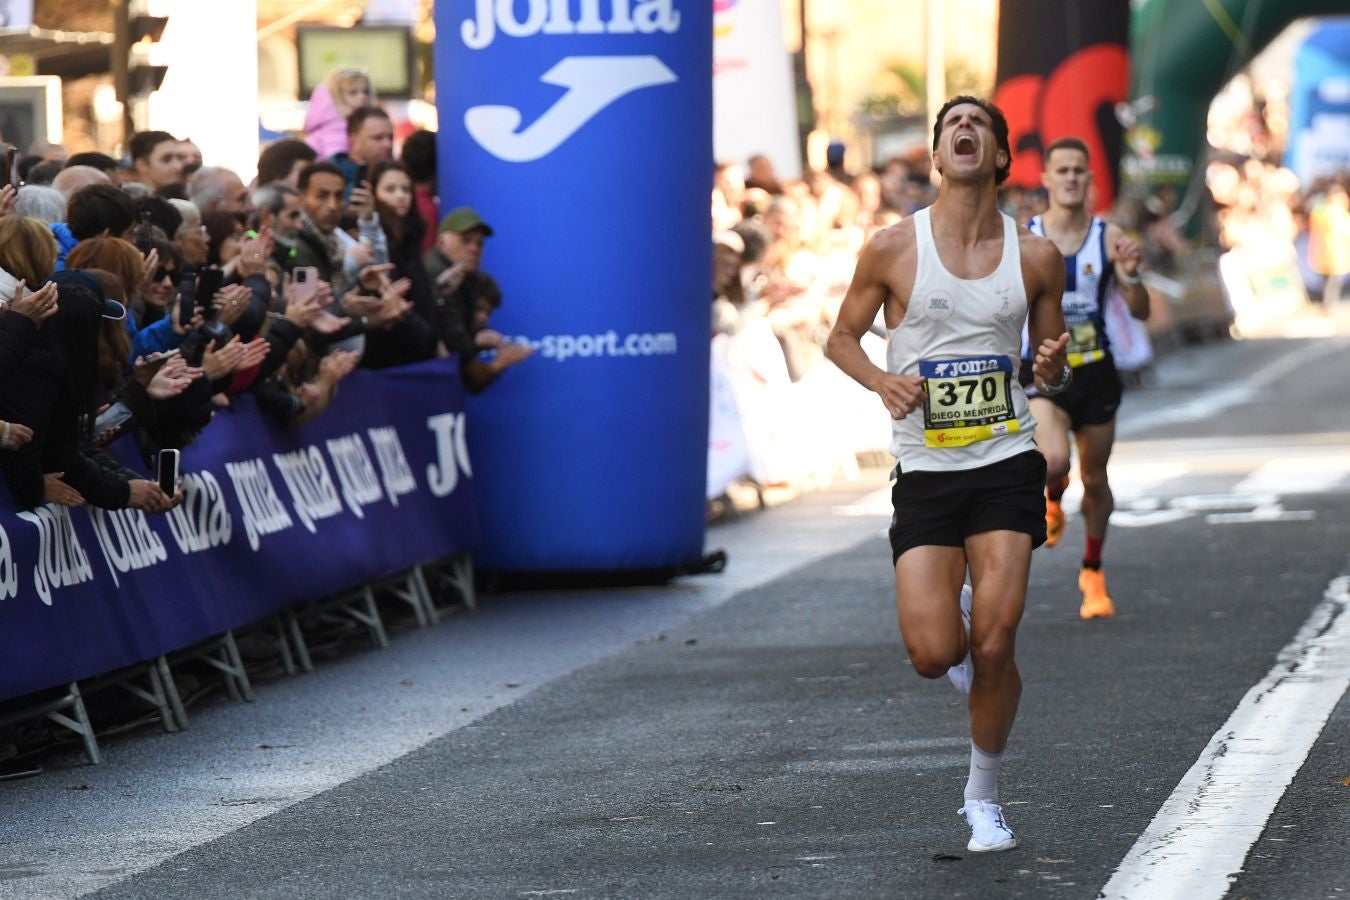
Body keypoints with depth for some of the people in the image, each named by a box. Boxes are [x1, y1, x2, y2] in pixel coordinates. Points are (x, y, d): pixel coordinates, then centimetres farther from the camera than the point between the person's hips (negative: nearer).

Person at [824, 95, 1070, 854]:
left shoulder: (1036, 257, 2)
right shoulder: (893, 249, -3)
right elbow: (842, 337, 9)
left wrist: (1055, 368, -11)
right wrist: (882, 381, -11)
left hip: (1006, 464, 0)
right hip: (925, 472, 0)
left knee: (994, 647, -10)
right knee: (933, 655, -10)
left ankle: (984, 798, 12)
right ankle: (953, 615, 29)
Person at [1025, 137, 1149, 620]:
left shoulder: (1108, 237, -3)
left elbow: (1141, 312, -4)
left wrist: (1131, 275, -22)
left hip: (1095, 372, 2)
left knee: (1095, 479, 11)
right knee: (1054, 460, -26)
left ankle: (1092, 572, 32)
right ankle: (1052, 498, 13)